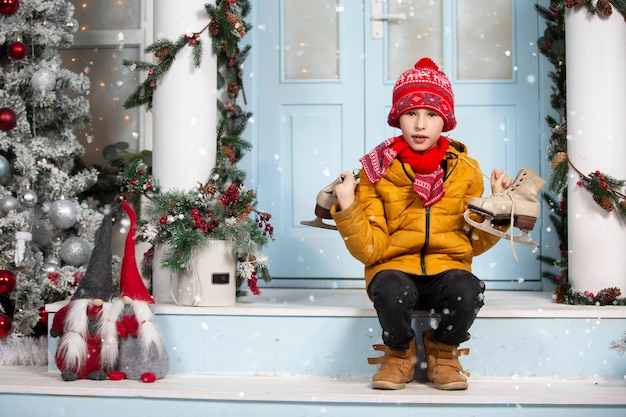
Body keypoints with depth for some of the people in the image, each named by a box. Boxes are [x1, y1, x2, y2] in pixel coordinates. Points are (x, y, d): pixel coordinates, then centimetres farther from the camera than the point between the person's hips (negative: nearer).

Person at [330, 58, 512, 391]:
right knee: (392, 290, -37)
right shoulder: (377, 171, -1)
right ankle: (399, 353, 0)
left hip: (447, 267, 1)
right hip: (395, 267, -1)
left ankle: (442, 351, 2)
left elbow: (475, 242, 8)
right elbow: (370, 250, -4)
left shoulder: (465, 171, 5)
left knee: (467, 290, -34)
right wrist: (347, 209, -18)